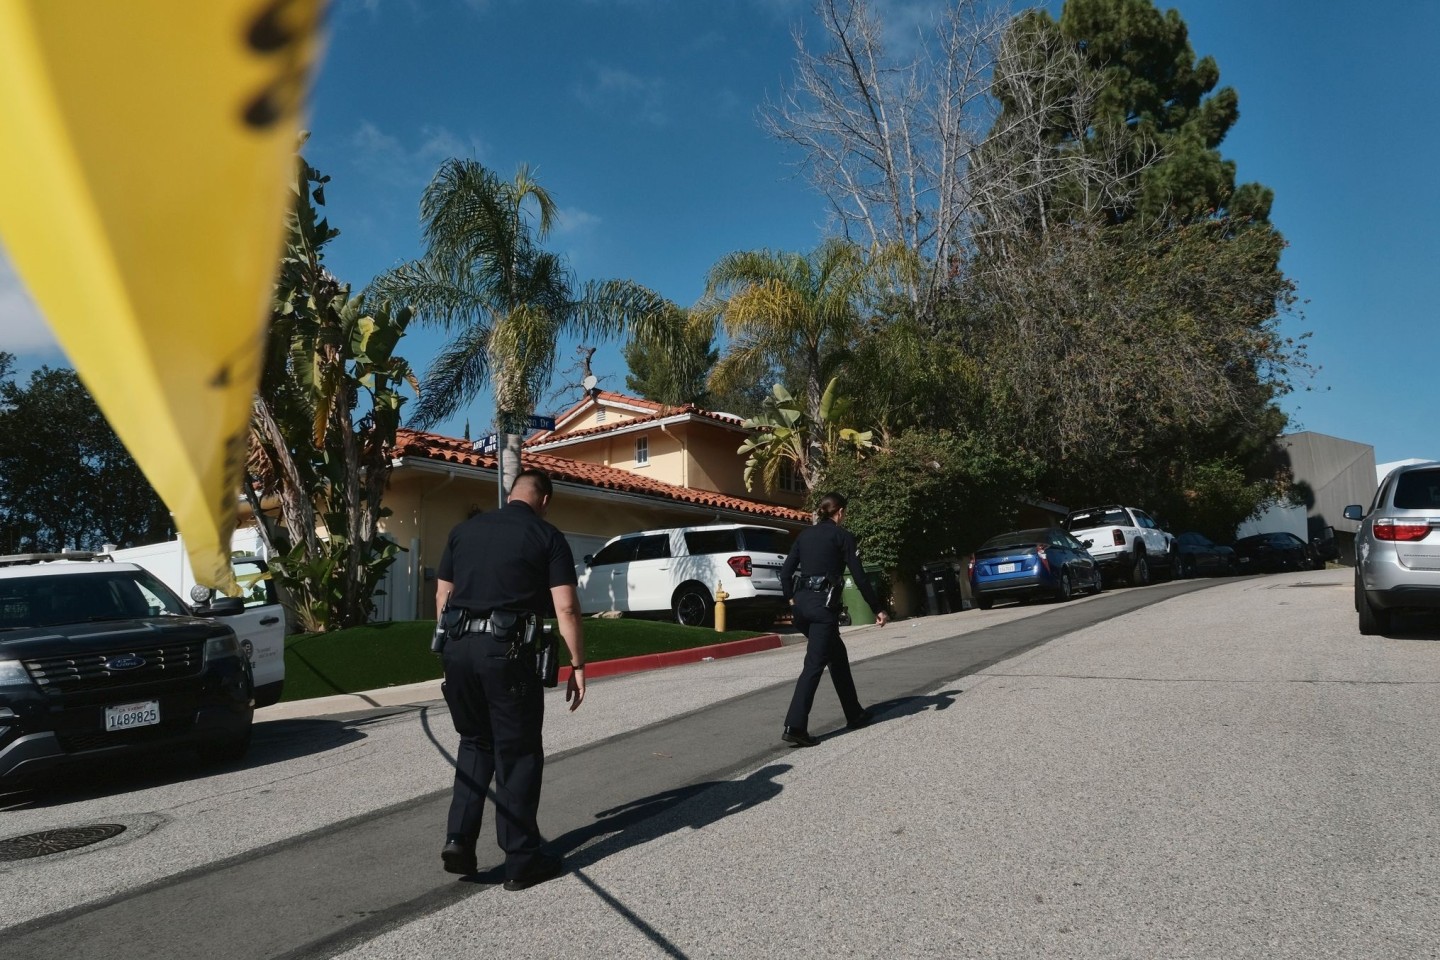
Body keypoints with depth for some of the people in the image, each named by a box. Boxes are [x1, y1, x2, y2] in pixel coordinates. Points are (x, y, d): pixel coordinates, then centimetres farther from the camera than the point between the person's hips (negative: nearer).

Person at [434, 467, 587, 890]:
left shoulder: (464, 530, 14)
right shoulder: (547, 537, 0)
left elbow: (442, 596, 16)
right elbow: (565, 608, -7)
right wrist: (577, 665, -2)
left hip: (458, 648, 5)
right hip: (507, 651, -4)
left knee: (475, 742, 23)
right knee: (517, 753, 8)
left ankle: (459, 839, 16)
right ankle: (521, 861, 16)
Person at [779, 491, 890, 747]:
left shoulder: (805, 535, 14)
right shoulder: (842, 535, -1)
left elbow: (785, 572, 11)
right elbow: (859, 577, -5)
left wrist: (792, 597, 25)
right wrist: (878, 609, 1)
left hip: (802, 603, 7)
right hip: (824, 604, -7)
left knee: (837, 656, 20)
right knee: (814, 664, -6)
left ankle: (854, 714, 30)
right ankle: (794, 726, -12)